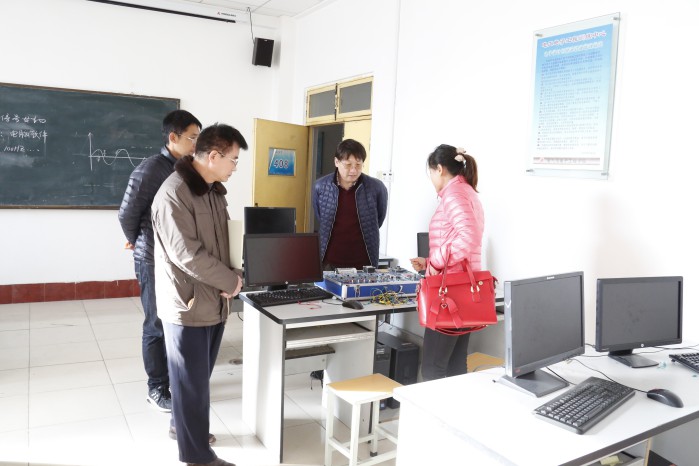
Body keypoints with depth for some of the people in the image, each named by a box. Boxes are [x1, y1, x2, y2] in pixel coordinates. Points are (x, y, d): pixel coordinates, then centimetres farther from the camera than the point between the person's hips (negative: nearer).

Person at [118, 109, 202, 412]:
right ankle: (157, 388, 20)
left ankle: (174, 378, 32)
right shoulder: (151, 169, -15)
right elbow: (127, 214, -10)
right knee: (158, 326, 5)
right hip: (155, 260, -6)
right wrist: (137, 242, 5)